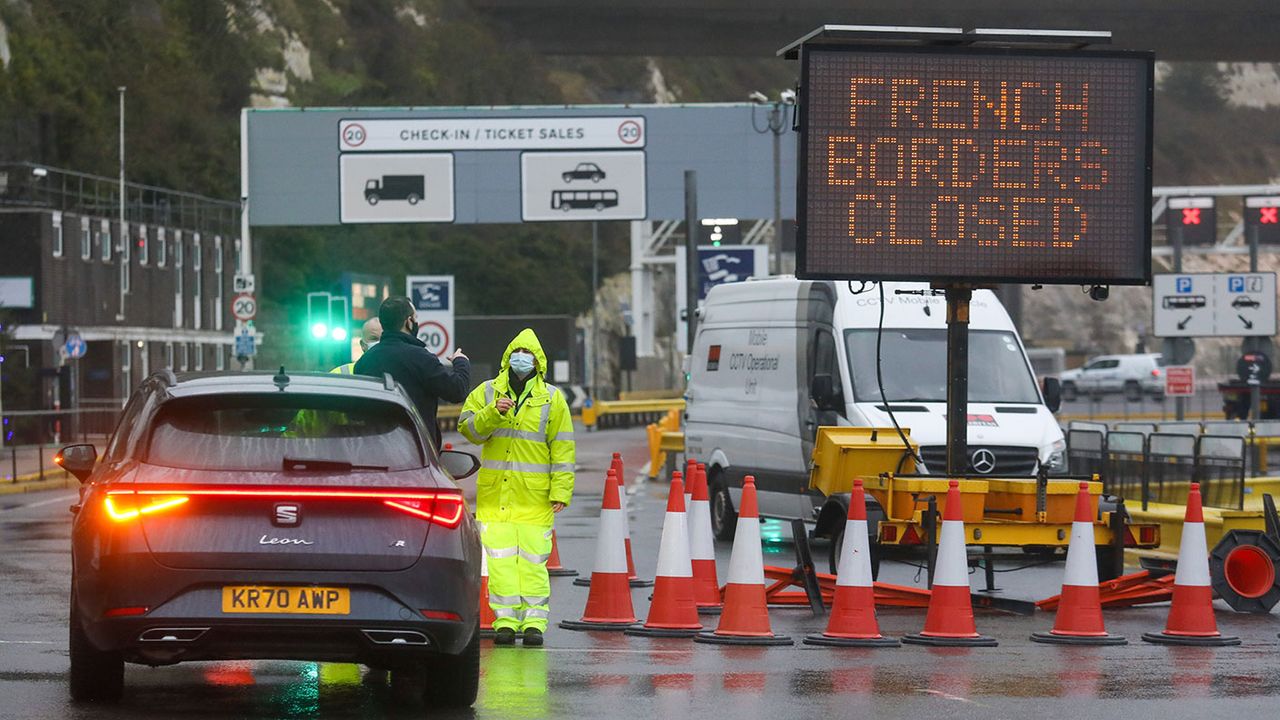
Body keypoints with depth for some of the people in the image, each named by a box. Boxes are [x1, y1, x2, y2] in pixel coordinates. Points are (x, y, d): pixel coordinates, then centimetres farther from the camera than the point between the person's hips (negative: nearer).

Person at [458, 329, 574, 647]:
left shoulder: (552, 399, 7)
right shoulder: (487, 393, 11)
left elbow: (562, 448, 5)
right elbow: (467, 427, 1)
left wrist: (560, 491, -2)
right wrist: (493, 412, -17)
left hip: (535, 497, -1)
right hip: (494, 494, 1)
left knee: (533, 559, -4)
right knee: (500, 558, -1)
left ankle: (534, 621, 1)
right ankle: (505, 620, 5)